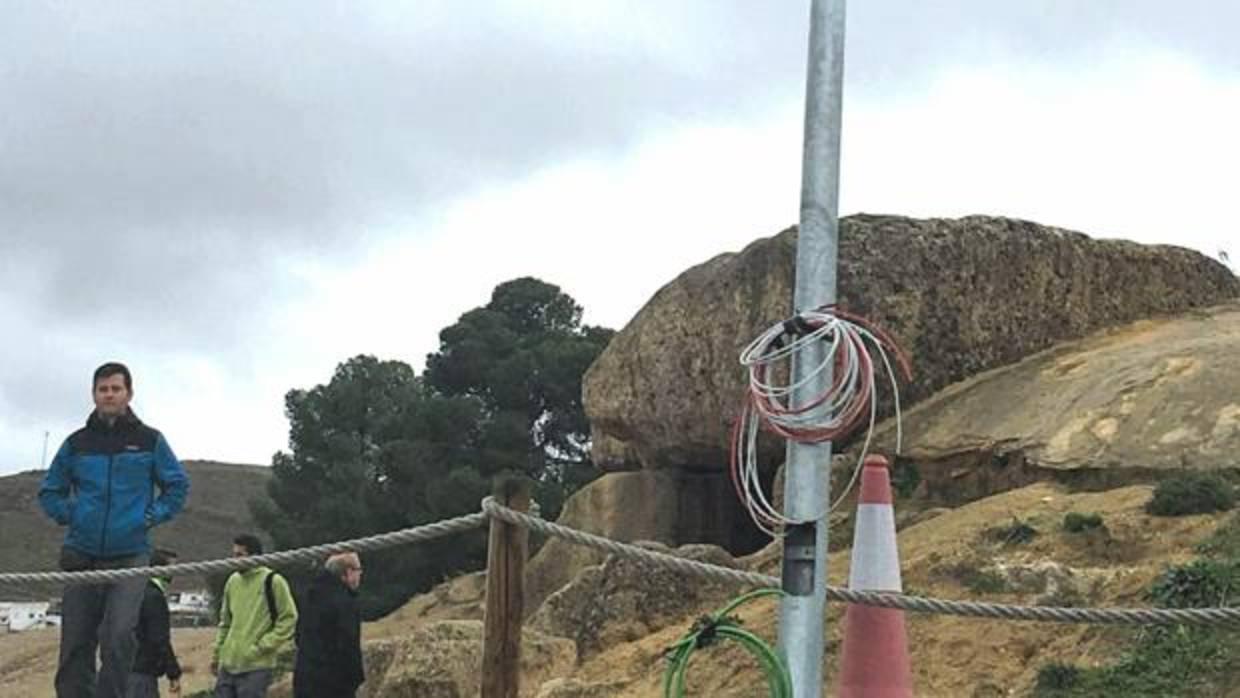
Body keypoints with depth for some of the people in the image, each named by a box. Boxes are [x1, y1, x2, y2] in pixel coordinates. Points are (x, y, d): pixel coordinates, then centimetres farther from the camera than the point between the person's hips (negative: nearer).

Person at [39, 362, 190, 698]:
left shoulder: (150, 440, 4)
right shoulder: (77, 443, 8)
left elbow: (178, 485, 12)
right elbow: (49, 491, 19)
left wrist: (152, 516, -1)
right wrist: (68, 515, 3)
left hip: (130, 556, -2)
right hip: (81, 556, 2)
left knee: (119, 636, -19)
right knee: (75, 646, 1)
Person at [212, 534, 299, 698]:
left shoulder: (272, 581, -8)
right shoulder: (233, 581, 12)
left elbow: (288, 619, -8)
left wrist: (263, 646, -13)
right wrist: (217, 654, 18)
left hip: (256, 667, -6)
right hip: (228, 664, 6)